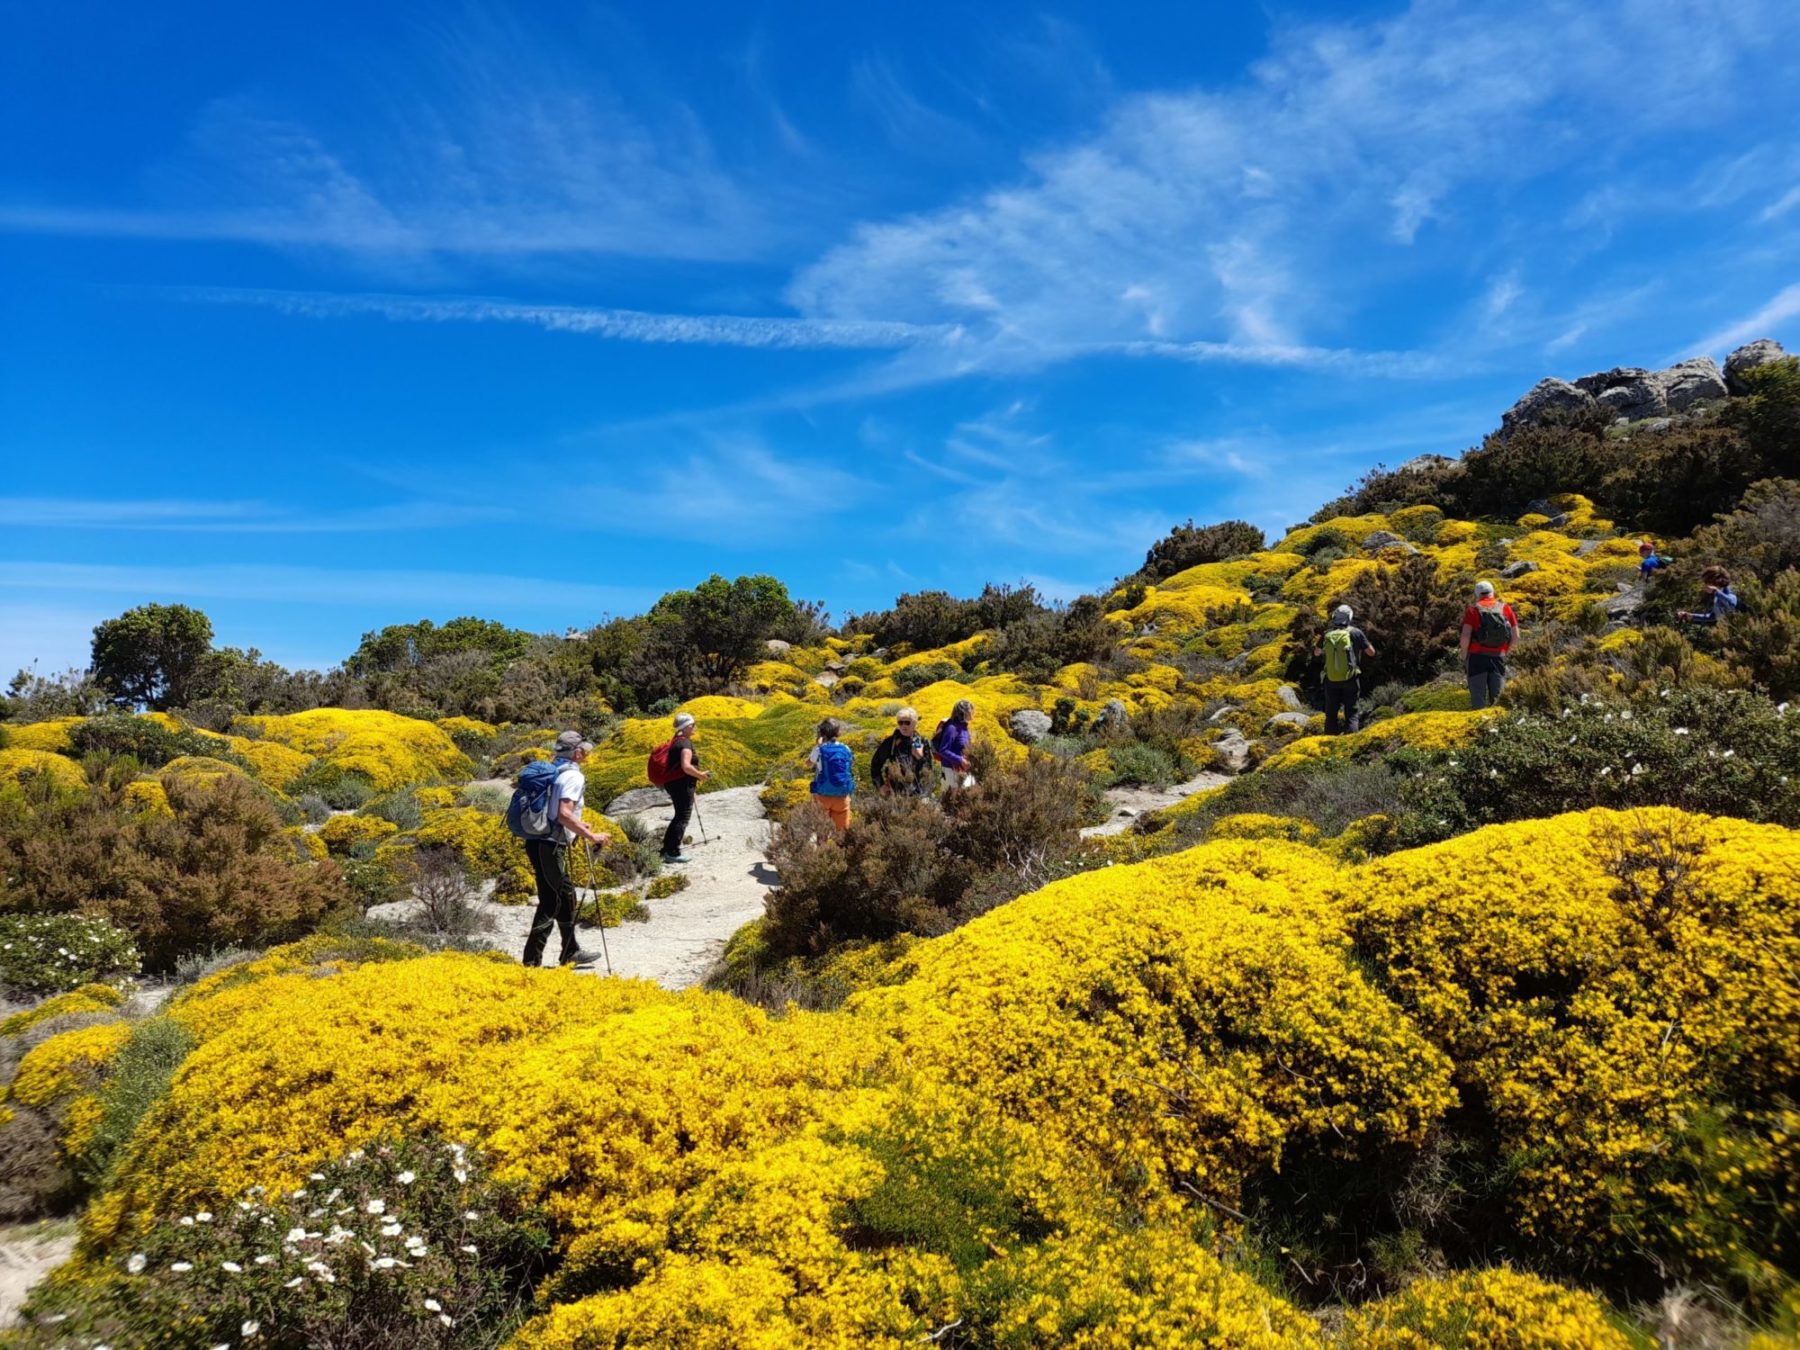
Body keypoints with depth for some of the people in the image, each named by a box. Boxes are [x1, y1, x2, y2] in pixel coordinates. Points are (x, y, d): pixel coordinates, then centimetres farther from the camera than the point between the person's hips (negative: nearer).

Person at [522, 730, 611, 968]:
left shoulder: (553, 772, 15)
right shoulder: (573, 776, -14)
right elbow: (564, 815, -25)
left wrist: (577, 825, 27)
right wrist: (590, 835, -18)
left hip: (538, 841, 10)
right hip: (550, 846, -10)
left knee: (566, 895, 19)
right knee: (551, 901, -3)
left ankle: (571, 953, 29)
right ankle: (532, 960, 0)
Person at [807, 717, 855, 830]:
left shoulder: (819, 749, -9)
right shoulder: (846, 749, -2)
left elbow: (808, 762, 11)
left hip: (823, 795, -2)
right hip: (842, 796, 2)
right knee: (842, 828, 11)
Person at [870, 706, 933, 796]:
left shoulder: (922, 742, 4)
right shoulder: (890, 743, 0)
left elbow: (928, 771, 3)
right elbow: (876, 764, 8)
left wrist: (921, 758, -14)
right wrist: (880, 785, 2)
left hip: (918, 794, 1)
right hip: (896, 794, -1)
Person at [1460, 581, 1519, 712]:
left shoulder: (1472, 610, 2)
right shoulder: (1505, 608, 10)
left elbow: (1465, 636, -10)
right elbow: (1516, 636, 5)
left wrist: (1464, 656, 3)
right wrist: (1506, 651, 19)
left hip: (1477, 656, -2)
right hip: (1499, 656, 2)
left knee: (1478, 698, 0)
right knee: (1495, 698, 7)